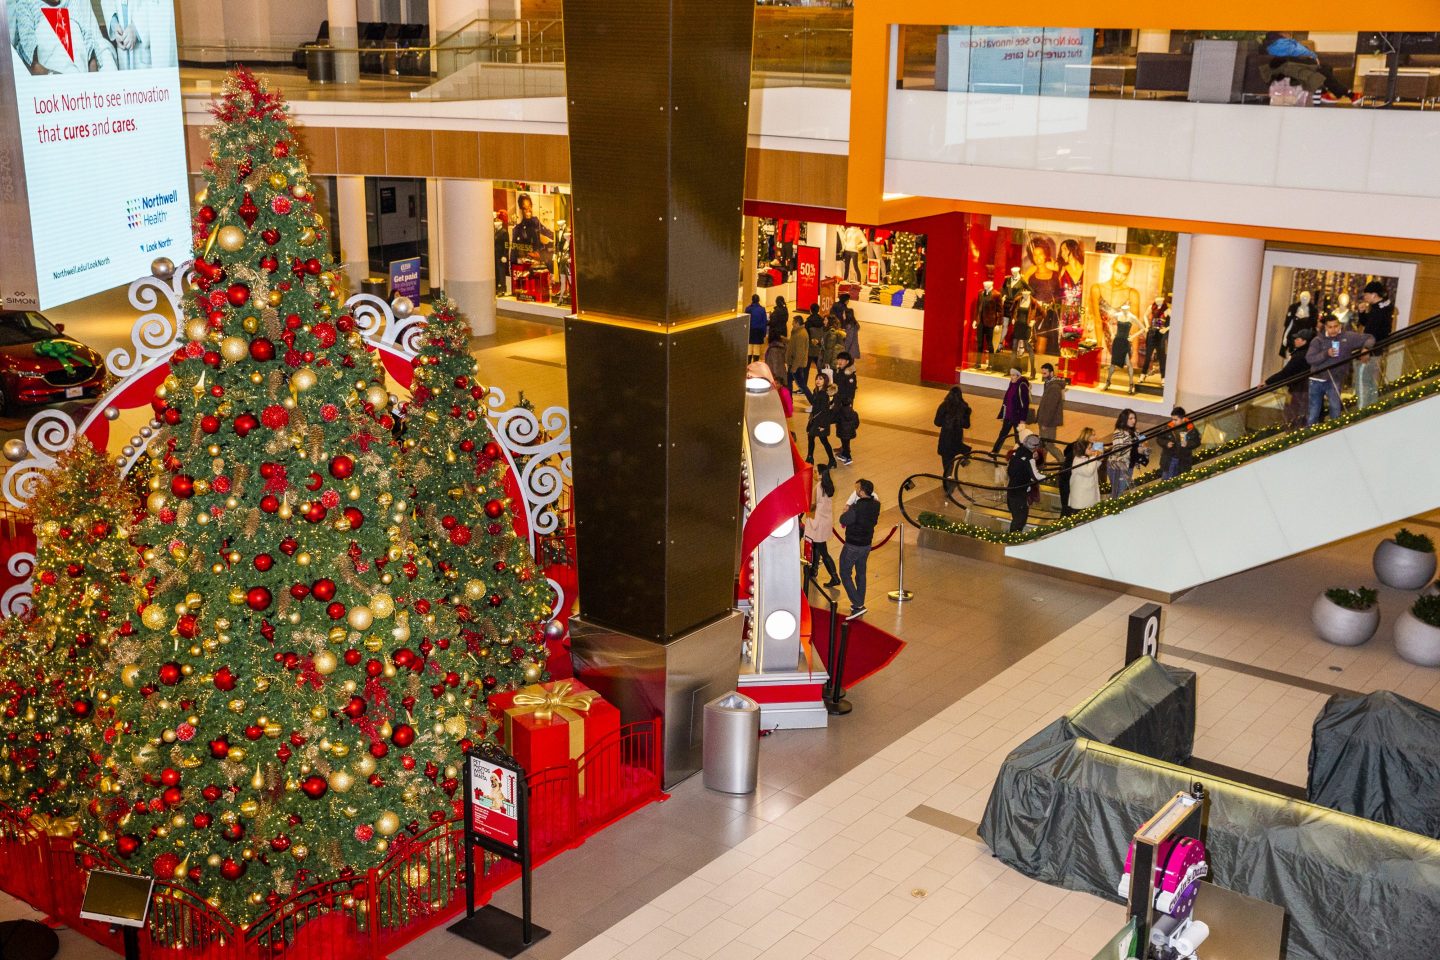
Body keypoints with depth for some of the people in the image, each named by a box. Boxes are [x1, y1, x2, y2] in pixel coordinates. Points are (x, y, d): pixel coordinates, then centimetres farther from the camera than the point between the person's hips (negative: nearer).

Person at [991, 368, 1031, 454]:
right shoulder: (1012, 385, 9)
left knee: (1018, 437, 5)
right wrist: (1001, 415, 19)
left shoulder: (1022, 386, -15)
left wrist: (1023, 419, -20)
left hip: (1017, 417, -8)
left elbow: (1025, 403, -17)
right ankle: (993, 453, 17)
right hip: (1008, 416, 8)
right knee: (1002, 435, 12)